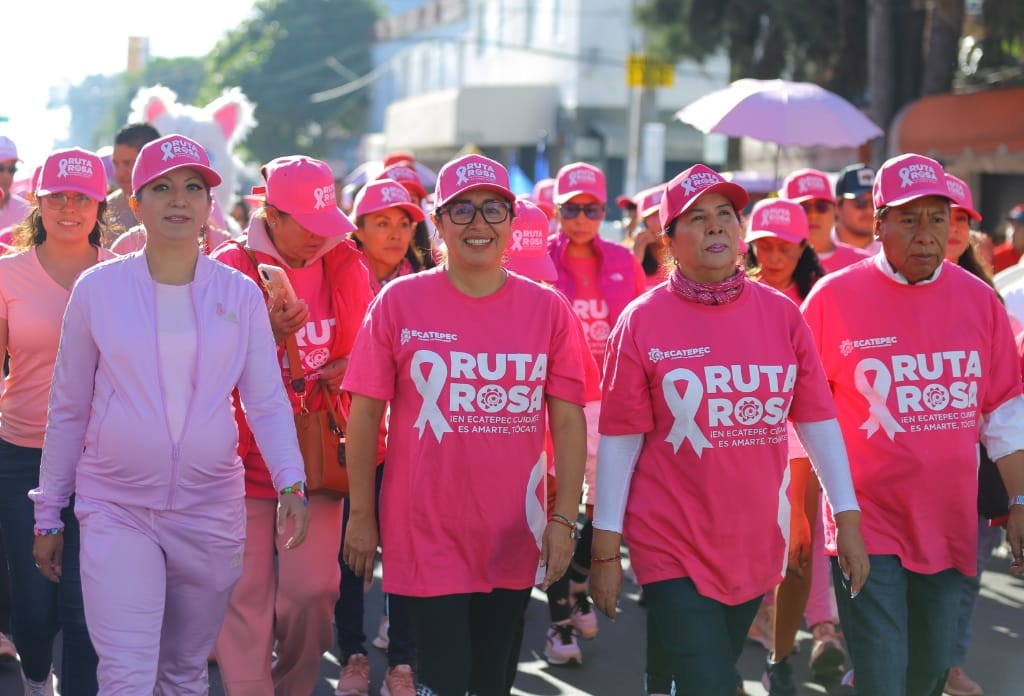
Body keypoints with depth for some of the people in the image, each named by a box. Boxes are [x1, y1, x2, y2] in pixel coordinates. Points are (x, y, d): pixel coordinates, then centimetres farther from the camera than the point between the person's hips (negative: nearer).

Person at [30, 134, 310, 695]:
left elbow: (267, 401, 1)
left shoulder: (240, 295, 1)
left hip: (210, 510, 2)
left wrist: (291, 481, -17)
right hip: (116, 509, -2)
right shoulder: (97, 289, -2)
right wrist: (48, 515, 7)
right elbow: (67, 409, 5)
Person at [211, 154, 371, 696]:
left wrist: (345, 368, -10)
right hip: (245, 454, -2)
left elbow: (362, 346, 12)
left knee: (313, 588, -2)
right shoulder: (229, 268, -7)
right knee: (246, 593, -2)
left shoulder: (343, 264, 2)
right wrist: (271, 336, -25)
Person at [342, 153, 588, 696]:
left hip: (514, 539, 3)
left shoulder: (548, 309, 0)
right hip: (427, 534, -3)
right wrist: (361, 515, -1)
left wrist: (564, 518, -4)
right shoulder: (399, 301, -4)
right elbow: (365, 413, -1)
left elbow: (568, 421, 1)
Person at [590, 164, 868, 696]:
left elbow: (818, 421, 6)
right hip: (673, 547, -4)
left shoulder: (781, 315, 2)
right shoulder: (642, 321, -6)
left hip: (756, 545, 4)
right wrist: (605, 550, -5)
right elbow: (619, 441, -5)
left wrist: (848, 519, 3)